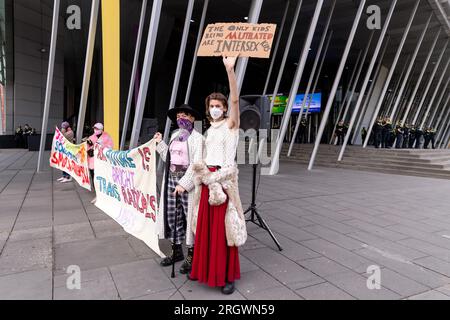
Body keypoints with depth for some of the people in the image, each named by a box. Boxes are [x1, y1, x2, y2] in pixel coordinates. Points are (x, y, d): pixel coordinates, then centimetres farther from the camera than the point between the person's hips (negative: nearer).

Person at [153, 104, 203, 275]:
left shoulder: (197, 137, -6)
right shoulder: (175, 135, 15)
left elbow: (196, 163, -15)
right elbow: (168, 158, 17)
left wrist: (184, 184, -20)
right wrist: (160, 143, 13)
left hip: (187, 180, -7)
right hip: (171, 178, 7)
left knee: (189, 216, -1)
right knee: (171, 214, 11)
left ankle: (191, 254, 13)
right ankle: (177, 250, 27)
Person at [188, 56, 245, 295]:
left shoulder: (231, 124, -3)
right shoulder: (210, 130, 15)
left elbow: (235, 100, -19)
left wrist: (230, 70, -28)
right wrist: (202, 172, 4)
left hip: (225, 179, -6)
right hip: (208, 179, 6)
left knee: (223, 226, -3)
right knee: (206, 225, 11)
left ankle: (228, 276, 10)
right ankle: (204, 269, 27)